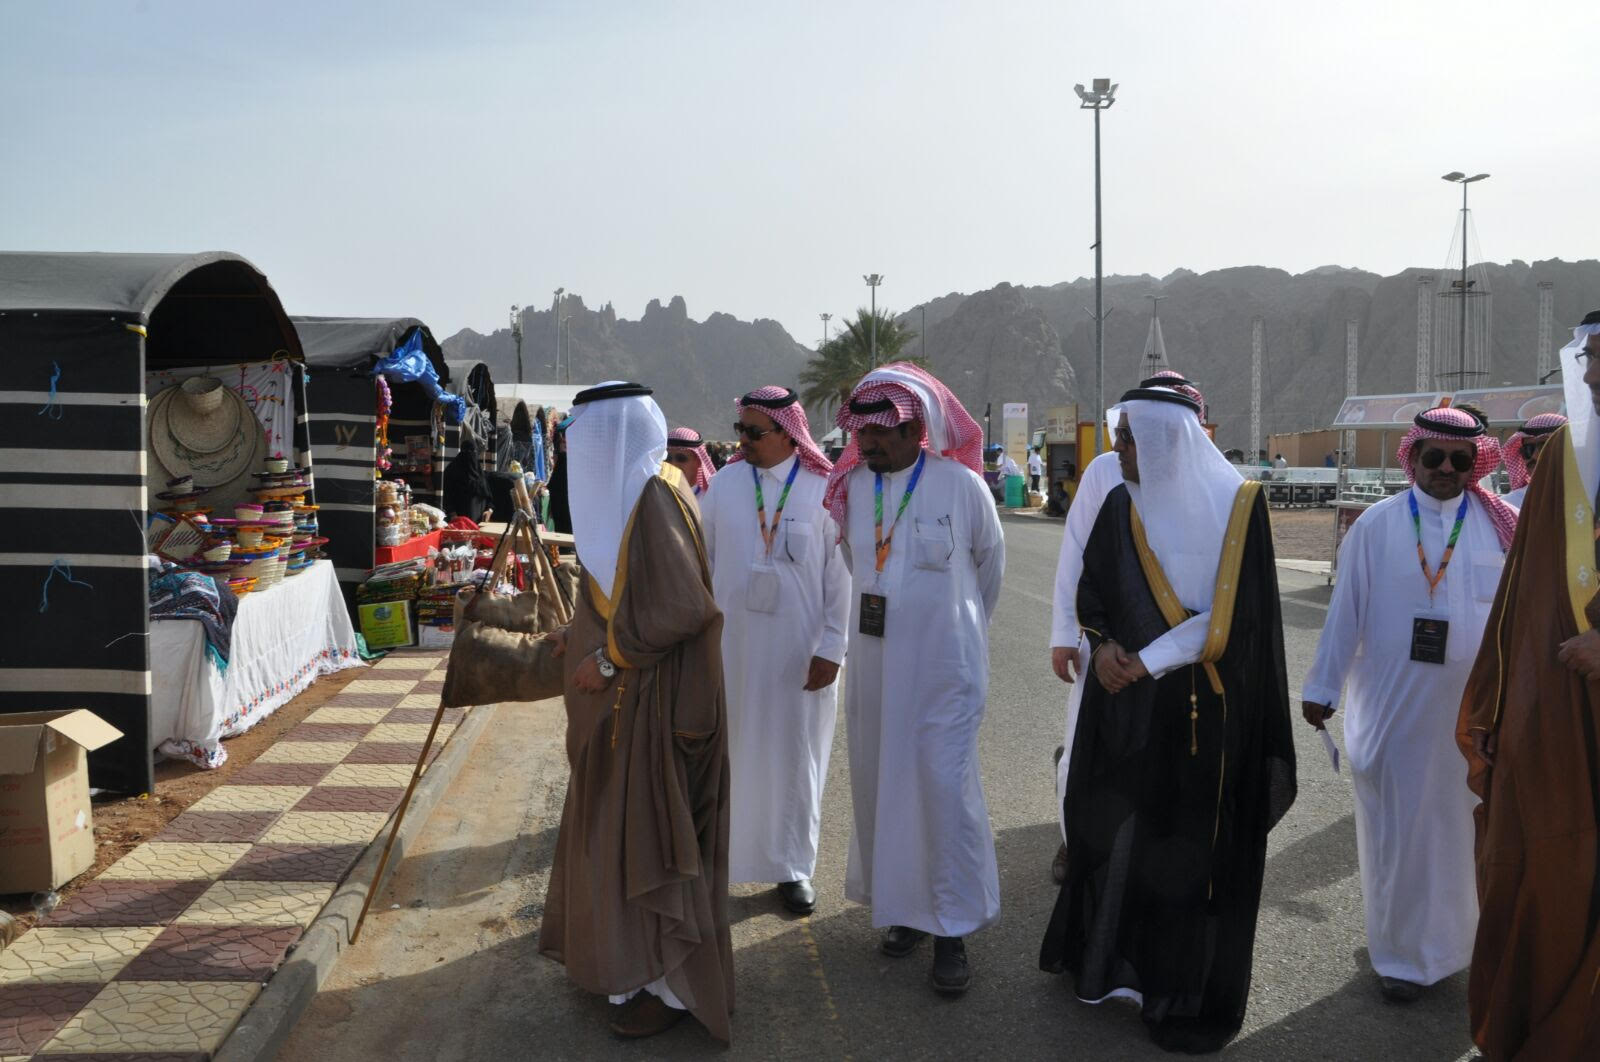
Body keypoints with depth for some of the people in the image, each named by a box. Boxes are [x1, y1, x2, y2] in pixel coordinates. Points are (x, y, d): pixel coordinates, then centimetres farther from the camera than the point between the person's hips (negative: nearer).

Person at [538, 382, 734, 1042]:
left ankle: (670, 984, 16)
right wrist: (582, 634, 12)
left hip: (653, 696, -10)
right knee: (618, 824, 18)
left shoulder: (654, 498, -20)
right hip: (627, 691, 10)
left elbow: (681, 605, -26)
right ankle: (633, 958, 34)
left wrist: (608, 657, -19)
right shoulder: (629, 493, 9)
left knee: (647, 829, 1)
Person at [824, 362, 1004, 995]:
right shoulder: (852, 486, 0)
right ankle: (905, 906, 27)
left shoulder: (961, 485, -10)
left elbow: (990, 562, 7)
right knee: (879, 784, 10)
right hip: (873, 662, 5)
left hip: (943, 665, -4)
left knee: (945, 787, -6)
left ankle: (952, 930, 7)